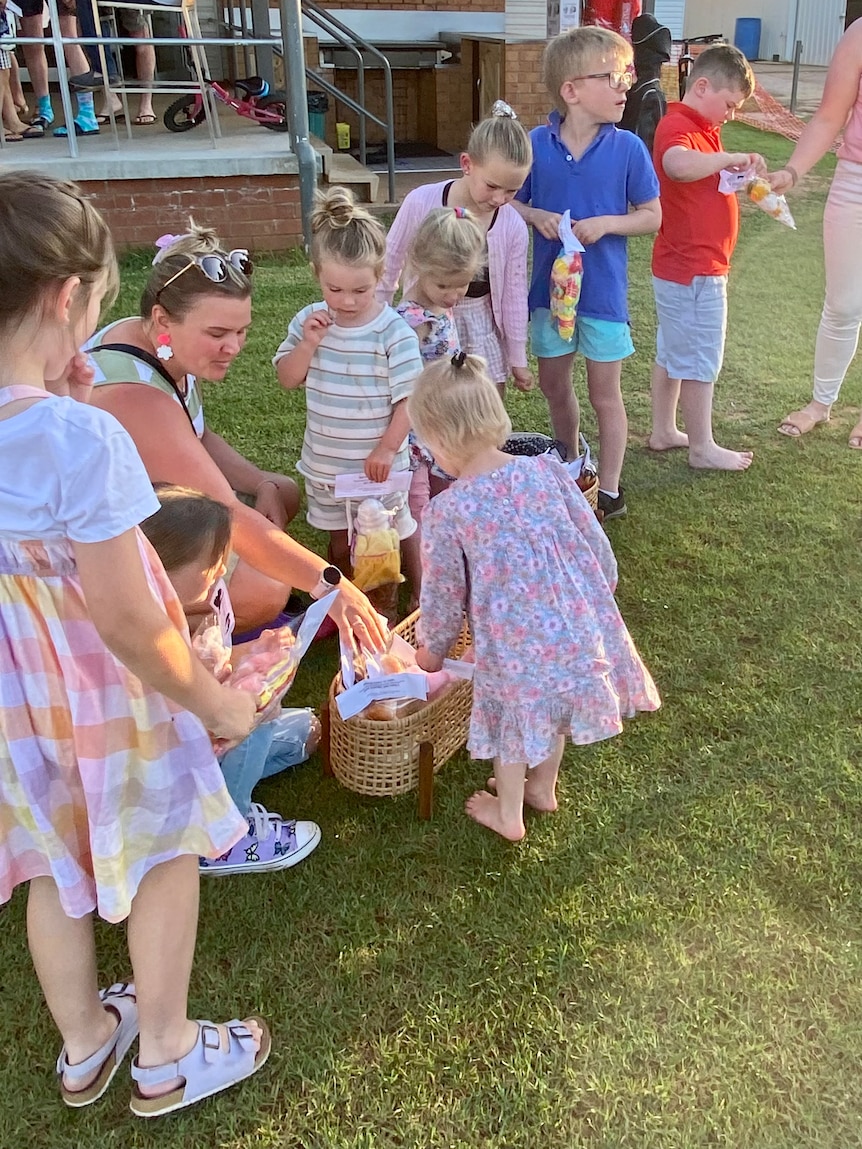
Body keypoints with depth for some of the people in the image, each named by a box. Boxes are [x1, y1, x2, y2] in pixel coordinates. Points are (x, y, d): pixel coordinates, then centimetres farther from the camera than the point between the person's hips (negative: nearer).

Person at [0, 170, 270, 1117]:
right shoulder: (83, 437, -32)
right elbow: (126, 620, -27)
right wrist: (216, 702, -14)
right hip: (101, 682, -7)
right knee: (163, 856, 18)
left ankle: (83, 1046, 49)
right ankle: (165, 1057, 40)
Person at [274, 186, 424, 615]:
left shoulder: (393, 331, -17)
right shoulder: (309, 321, -4)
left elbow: (410, 398, -15)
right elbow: (287, 379, -1)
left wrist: (387, 448, -19)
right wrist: (308, 343, -17)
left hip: (378, 462, -5)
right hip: (325, 463, 5)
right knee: (340, 539, 21)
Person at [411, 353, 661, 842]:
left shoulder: (446, 512, -13)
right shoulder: (548, 470, -6)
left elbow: (444, 595, -1)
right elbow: (599, 550, 0)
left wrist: (433, 650, 17)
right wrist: (596, 603, 18)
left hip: (514, 643, -4)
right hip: (579, 627, 4)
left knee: (514, 721, 23)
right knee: (553, 708, 29)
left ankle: (509, 815, 43)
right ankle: (544, 788, 52)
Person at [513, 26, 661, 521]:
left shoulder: (628, 149, -10)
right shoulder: (536, 145, -7)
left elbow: (652, 217, -4)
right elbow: (511, 201, 5)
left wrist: (606, 223, -20)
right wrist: (536, 216, -16)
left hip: (604, 290, -2)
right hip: (550, 286, 3)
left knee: (605, 394, 7)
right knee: (554, 384, 17)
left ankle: (610, 489, 23)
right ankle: (570, 466, 40)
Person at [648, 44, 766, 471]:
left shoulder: (702, 128, 15)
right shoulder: (677, 125, -18)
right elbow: (679, 165, -42)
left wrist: (742, 175, 9)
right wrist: (731, 158, -35)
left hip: (683, 268, 10)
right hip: (693, 273, -10)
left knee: (672, 353, 17)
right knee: (701, 360, 0)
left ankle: (664, 431, 30)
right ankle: (702, 448, 12)